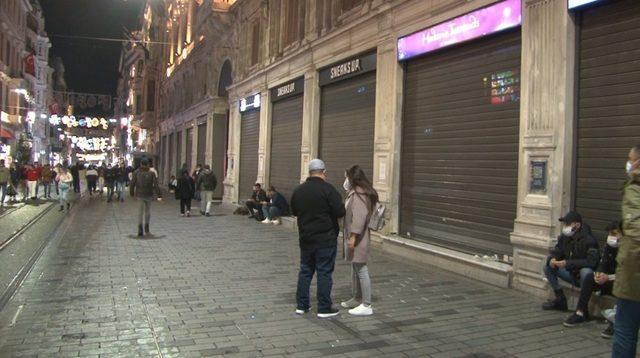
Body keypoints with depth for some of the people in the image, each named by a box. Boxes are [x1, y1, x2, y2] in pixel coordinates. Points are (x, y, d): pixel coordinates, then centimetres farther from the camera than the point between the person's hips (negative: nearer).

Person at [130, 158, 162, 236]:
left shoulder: (136, 172, -2)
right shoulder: (151, 173, -4)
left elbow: (132, 184, -1)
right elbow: (156, 185, -7)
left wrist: (132, 193, 11)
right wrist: (159, 195, -6)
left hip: (139, 195, 0)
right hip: (149, 195, 0)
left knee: (140, 212, 4)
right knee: (147, 211, 16)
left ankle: (140, 230, -9)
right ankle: (146, 228, 23)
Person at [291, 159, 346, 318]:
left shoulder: (298, 190, 4)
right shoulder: (328, 189, -15)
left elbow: (294, 211, 16)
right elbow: (340, 212, -18)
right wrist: (327, 211, 2)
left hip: (306, 238, 6)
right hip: (326, 239, -5)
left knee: (305, 271, 14)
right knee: (325, 272, 2)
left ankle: (301, 305, 20)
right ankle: (324, 308, 7)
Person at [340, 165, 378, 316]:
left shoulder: (359, 194, -16)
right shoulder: (354, 193, 16)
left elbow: (360, 216, -25)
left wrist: (353, 236, -26)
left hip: (358, 239, -11)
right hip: (353, 237, 11)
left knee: (361, 270, -6)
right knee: (355, 269, 19)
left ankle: (366, 306, -1)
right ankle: (356, 299, 32)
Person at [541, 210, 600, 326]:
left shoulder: (588, 240, -22)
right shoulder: (564, 238, -2)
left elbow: (591, 262, -31)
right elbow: (555, 252, 7)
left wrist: (568, 263, -35)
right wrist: (552, 259, -19)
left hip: (584, 273, -7)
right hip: (571, 273, 7)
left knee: (586, 272, -40)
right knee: (548, 266, -2)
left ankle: (581, 312, -33)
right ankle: (560, 299, 4)